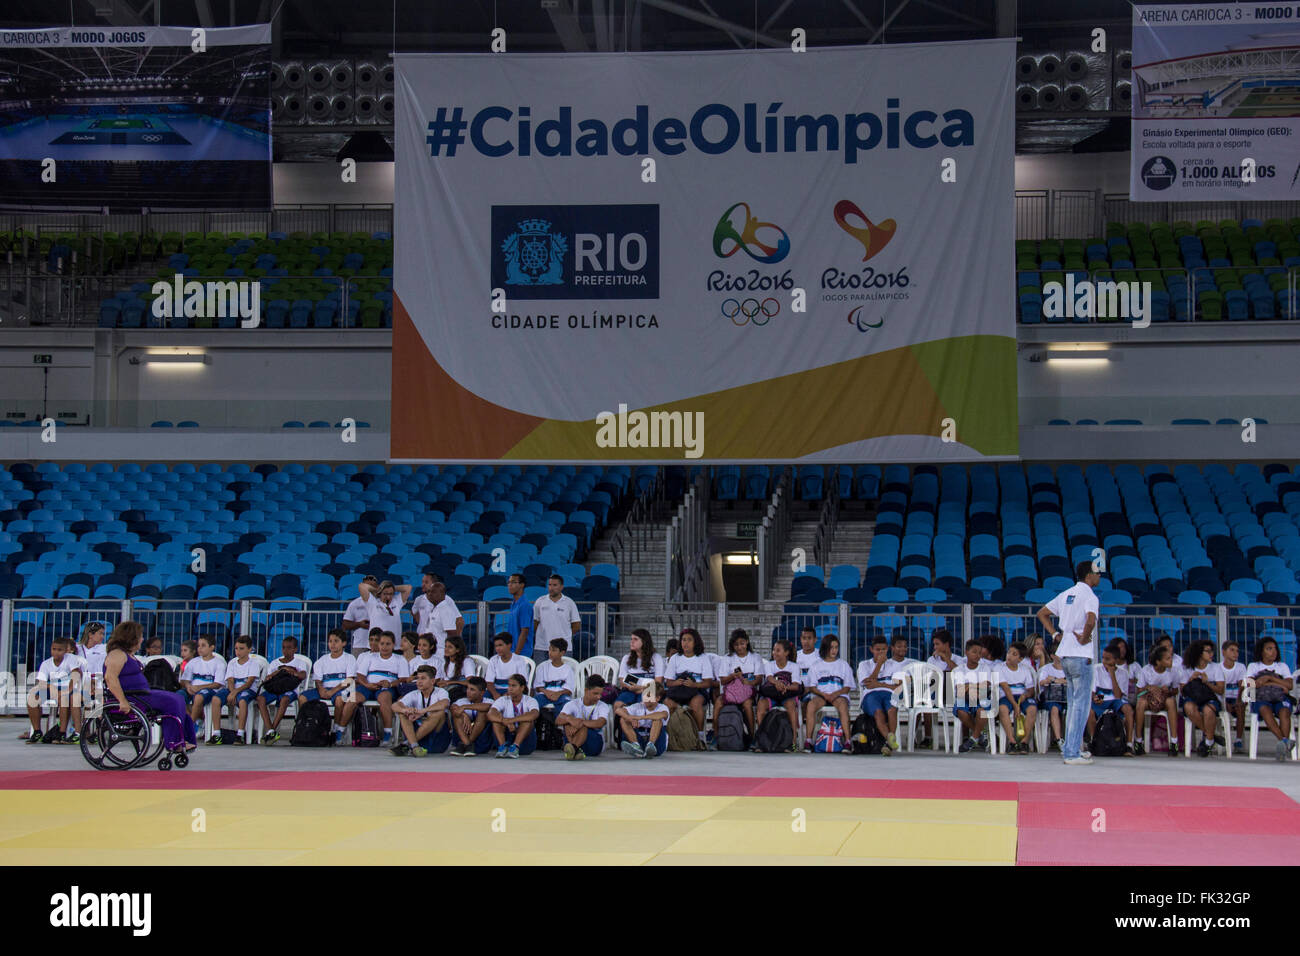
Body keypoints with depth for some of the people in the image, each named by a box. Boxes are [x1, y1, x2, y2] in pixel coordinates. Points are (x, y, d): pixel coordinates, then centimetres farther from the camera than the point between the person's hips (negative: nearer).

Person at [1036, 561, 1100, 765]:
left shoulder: (1066, 594, 14)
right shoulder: (1090, 596, -11)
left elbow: (1042, 614, 20)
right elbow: (1091, 620, -30)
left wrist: (1055, 634, 13)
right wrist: (1084, 638, -13)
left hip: (1064, 655, 8)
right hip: (1081, 655, -8)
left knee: (1072, 703, 17)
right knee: (1081, 704, -4)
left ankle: (1072, 748, 22)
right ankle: (1072, 753, -6)